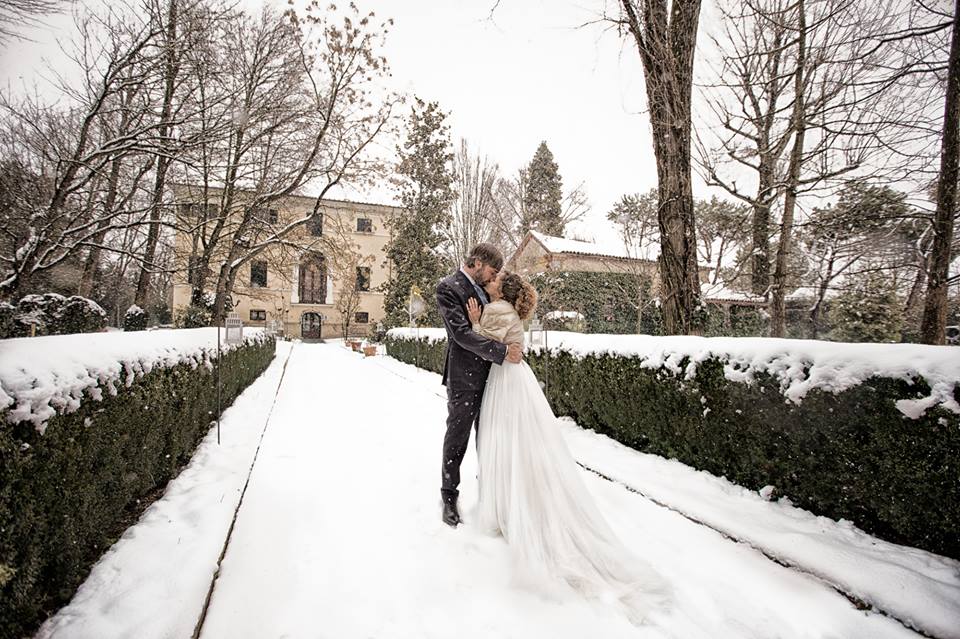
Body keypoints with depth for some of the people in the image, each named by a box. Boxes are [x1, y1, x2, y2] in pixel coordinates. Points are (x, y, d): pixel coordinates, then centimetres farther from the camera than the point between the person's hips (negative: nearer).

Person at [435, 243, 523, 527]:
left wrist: (513, 348, 3)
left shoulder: (483, 289, 9)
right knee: (457, 437, 6)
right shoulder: (447, 287, -14)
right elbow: (461, 333, -23)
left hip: (489, 375, 7)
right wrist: (502, 352, -25)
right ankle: (449, 495, 22)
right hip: (464, 378, -7)